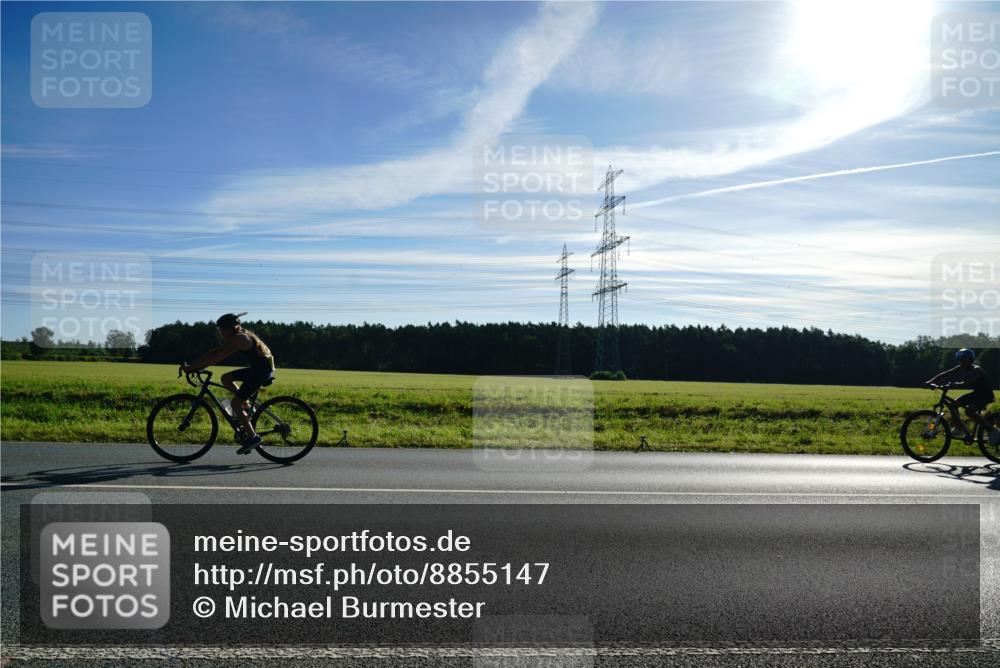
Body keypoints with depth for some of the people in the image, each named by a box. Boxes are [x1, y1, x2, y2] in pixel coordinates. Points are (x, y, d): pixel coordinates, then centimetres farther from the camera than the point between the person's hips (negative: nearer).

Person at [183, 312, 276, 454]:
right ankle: (246, 405, 14)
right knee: (226, 378, 14)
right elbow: (215, 352, 13)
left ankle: (252, 437, -5)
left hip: (262, 371, -10)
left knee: (235, 403, -7)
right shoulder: (236, 337, 14)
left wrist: (192, 367, -18)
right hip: (257, 368, 10)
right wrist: (194, 366, 7)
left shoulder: (238, 339, -16)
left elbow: (216, 357, -20)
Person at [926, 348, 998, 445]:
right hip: (976, 393, 8)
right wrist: (930, 382, -19)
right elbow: (944, 375, -7)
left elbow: (968, 382, -42)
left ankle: (992, 431, -13)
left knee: (969, 411, -27)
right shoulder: (961, 369, -2)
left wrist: (955, 384, -57)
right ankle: (960, 430, 5)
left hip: (986, 394, -8)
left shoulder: (976, 370, -23)